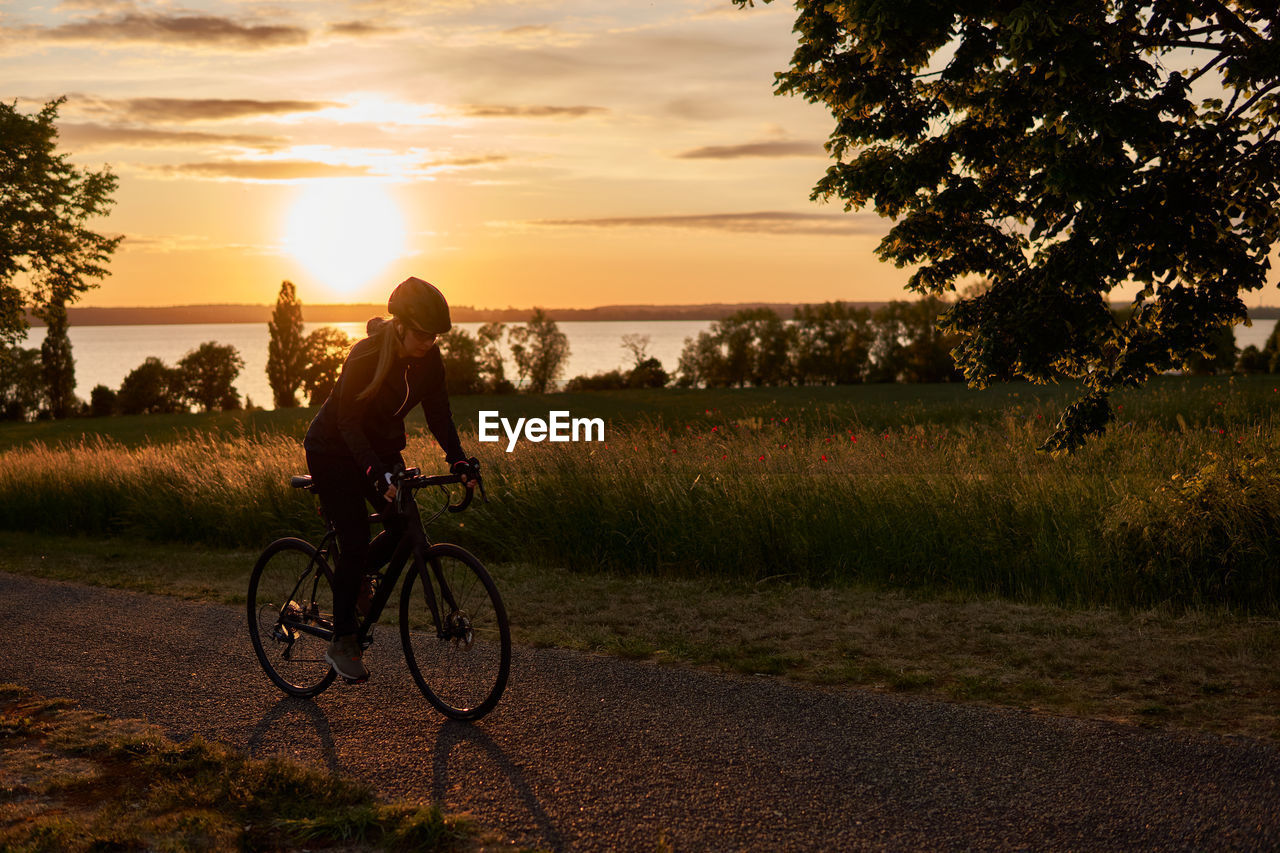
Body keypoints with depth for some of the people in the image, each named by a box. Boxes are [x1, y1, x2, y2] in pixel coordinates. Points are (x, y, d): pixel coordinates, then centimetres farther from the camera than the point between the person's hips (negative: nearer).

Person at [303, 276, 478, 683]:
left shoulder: (428, 358, -11)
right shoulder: (366, 356, -28)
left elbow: (439, 412, -5)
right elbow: (348, 423, -29)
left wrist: (458, 459, -20)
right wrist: (376, 473, -40)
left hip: (381, 446, 6)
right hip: (335, 451, -6)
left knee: (406, 527, -8)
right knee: (355, 540, -12)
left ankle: (355, 575, 22)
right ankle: (342, 643, 0)